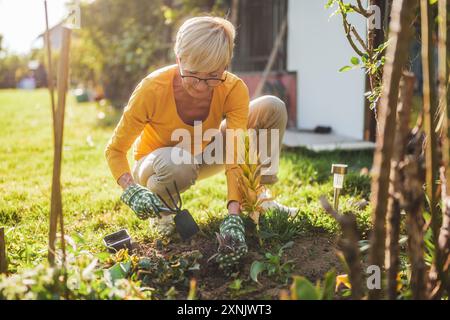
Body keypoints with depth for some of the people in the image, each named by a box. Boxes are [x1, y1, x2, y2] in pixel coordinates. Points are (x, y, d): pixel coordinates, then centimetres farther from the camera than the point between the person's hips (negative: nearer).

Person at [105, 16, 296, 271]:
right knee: (179, 164, -43)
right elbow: (115, 150, -22)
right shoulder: (152, 89, -32)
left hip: (202, 157, 3)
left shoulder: (234, 90, -26)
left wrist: (233, 217, -44)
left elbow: (235, 158, -31)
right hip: (155, 167, -3)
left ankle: (258, 197, -2)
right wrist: (133, 192, -41)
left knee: (272, 108, -15)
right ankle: (161, 211, -8)